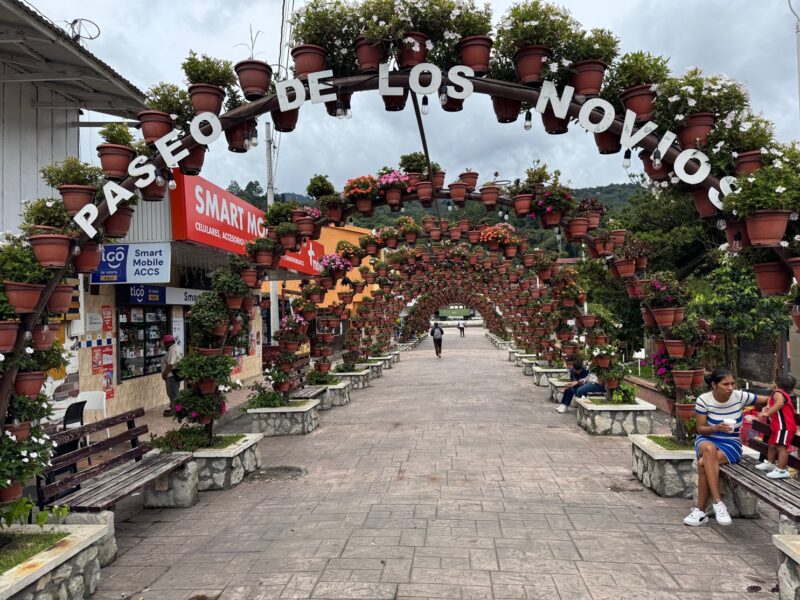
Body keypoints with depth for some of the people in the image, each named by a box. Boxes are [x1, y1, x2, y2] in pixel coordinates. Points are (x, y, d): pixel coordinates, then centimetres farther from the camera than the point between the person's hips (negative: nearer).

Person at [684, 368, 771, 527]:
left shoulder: (740, 396, -7)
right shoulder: (703, 400, -9)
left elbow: (767, 399, 6)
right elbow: (700, 429, -5)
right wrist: (716, 428, -24)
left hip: (731, 444, 0)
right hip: (707, 440, 0)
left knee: (703, 463, -32)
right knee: (709, 449, -39)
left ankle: (701, 511, -23)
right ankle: (717, 502, -36)